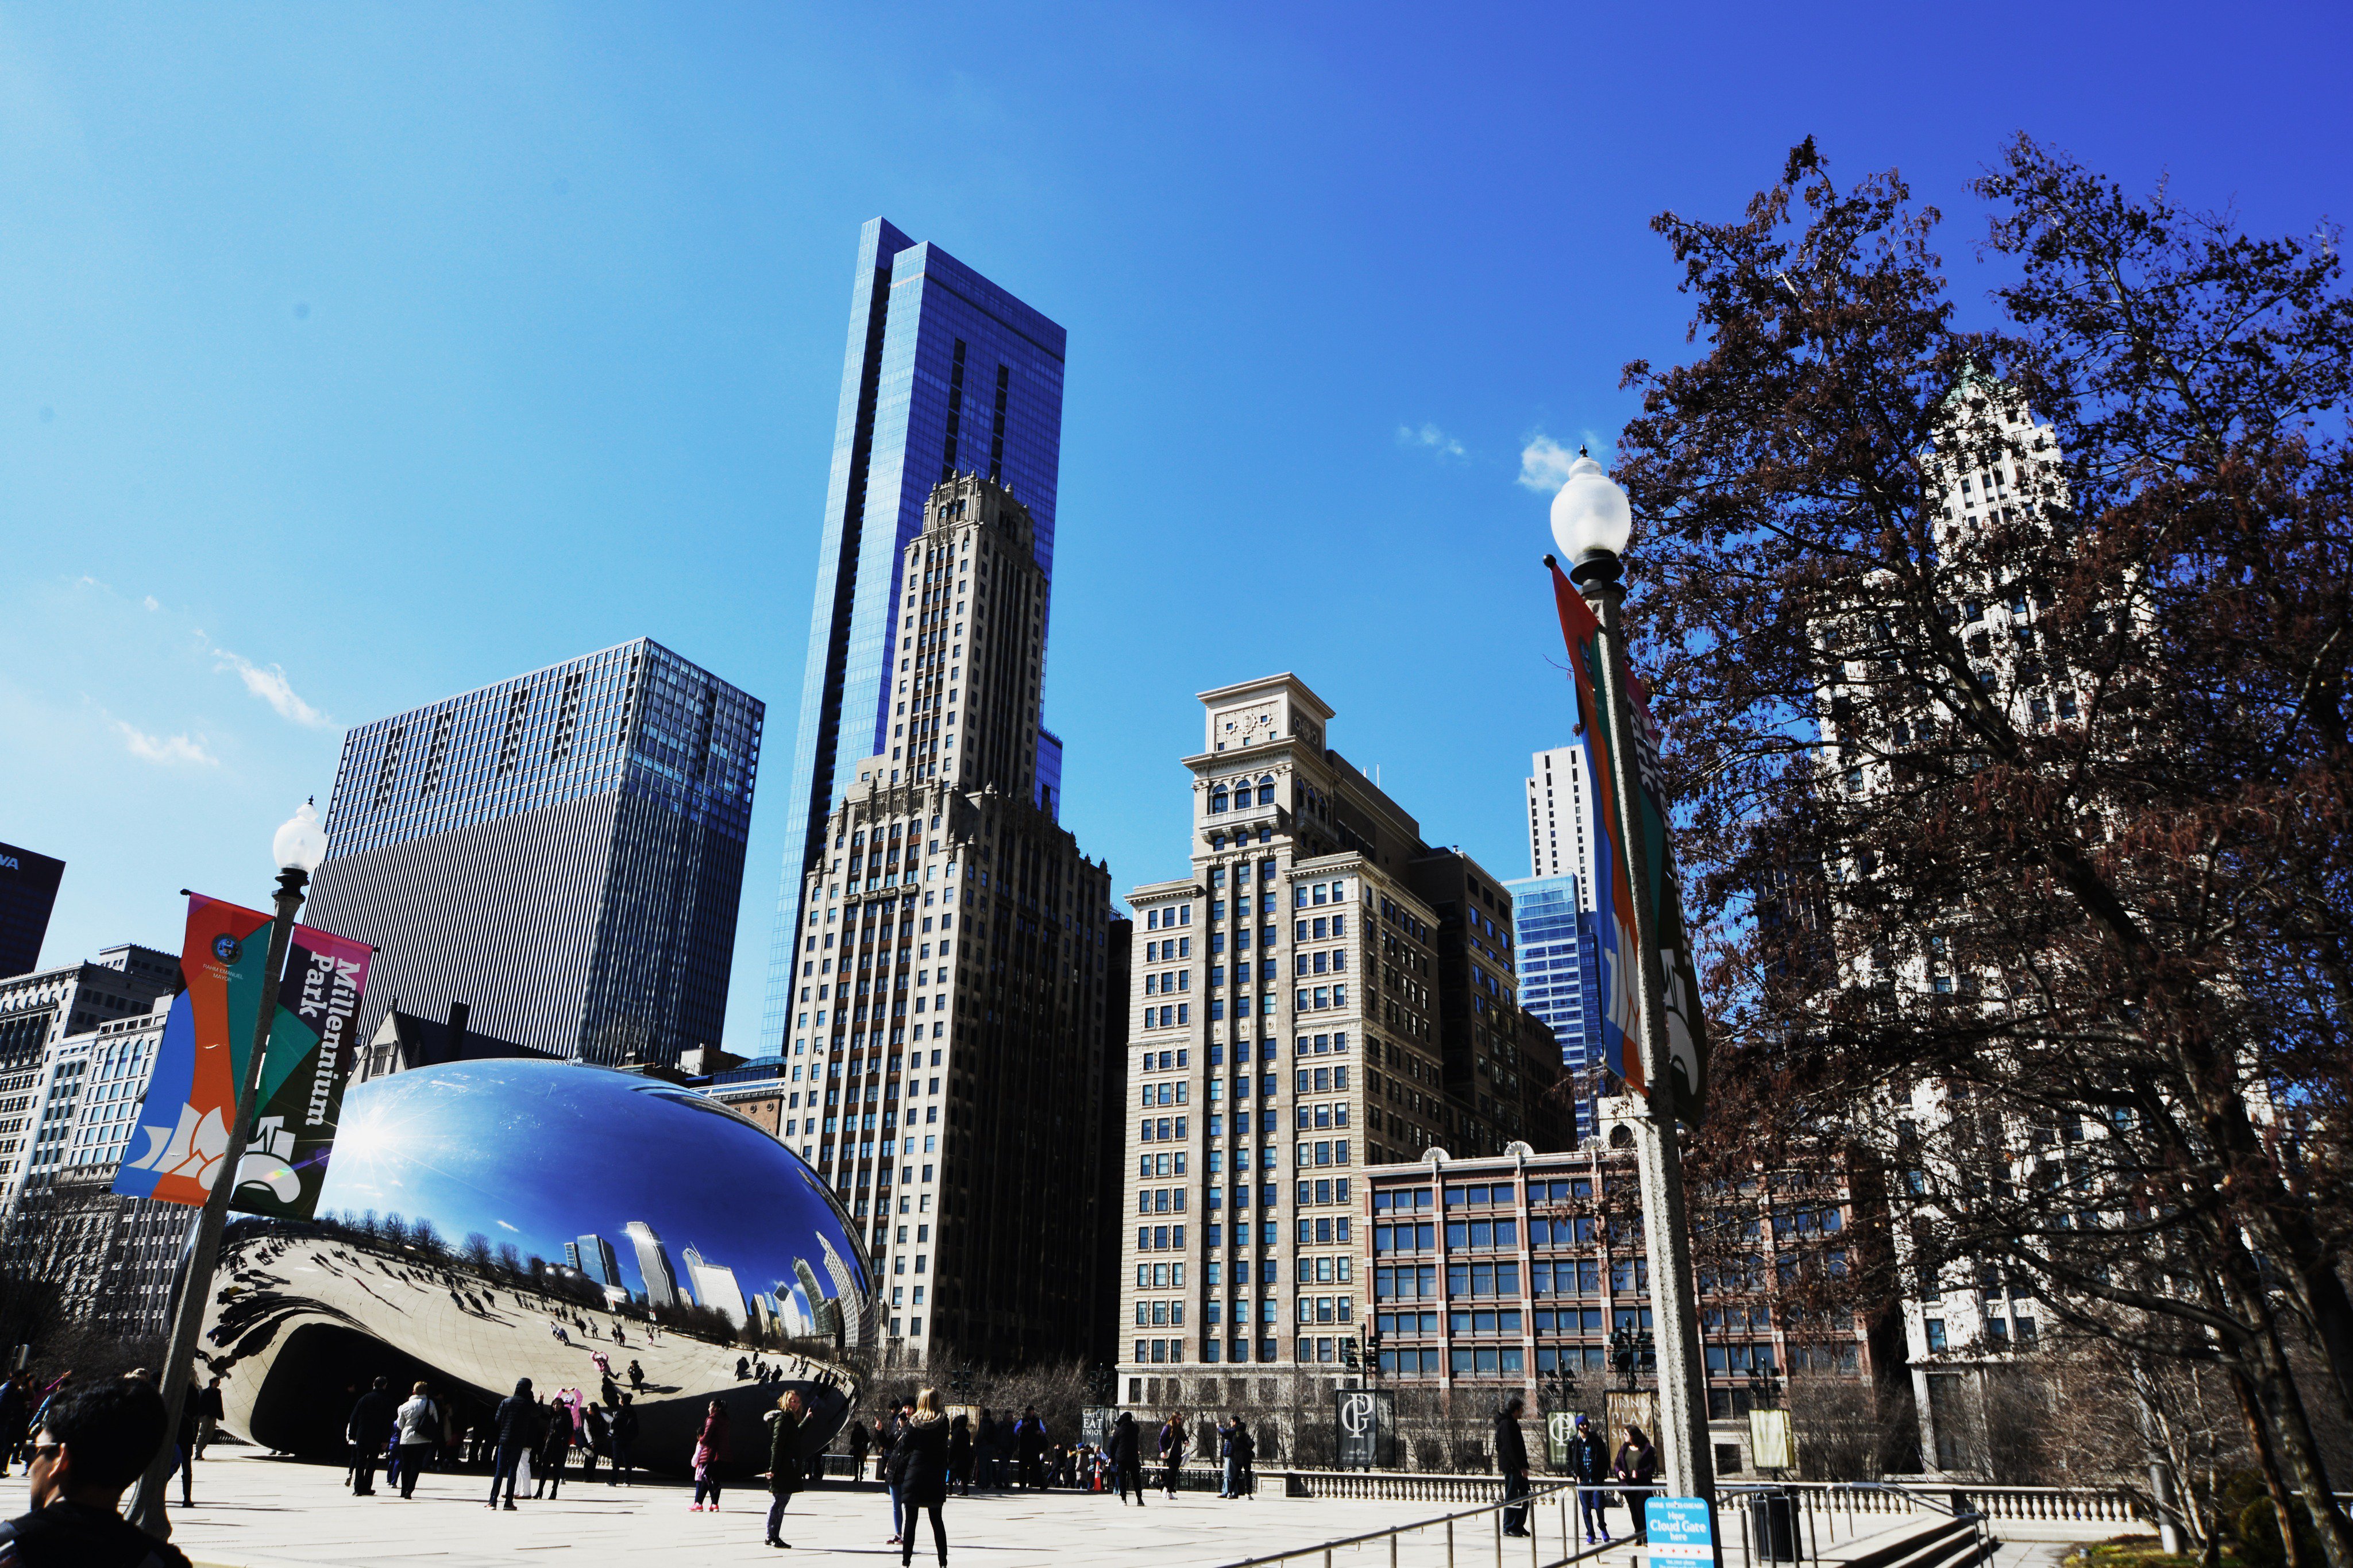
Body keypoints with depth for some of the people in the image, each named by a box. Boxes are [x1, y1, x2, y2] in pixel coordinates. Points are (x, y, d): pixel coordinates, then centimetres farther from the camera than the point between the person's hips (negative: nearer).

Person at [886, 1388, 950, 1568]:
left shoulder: (913, 1422, -5)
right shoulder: (943, 1422, -5)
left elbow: (905, 1446, -1)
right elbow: (943, 1447, -1)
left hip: (914, 1473, -1)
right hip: (935, 1475, 1)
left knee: (911, 1520, 6)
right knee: (937, 1520, 10)